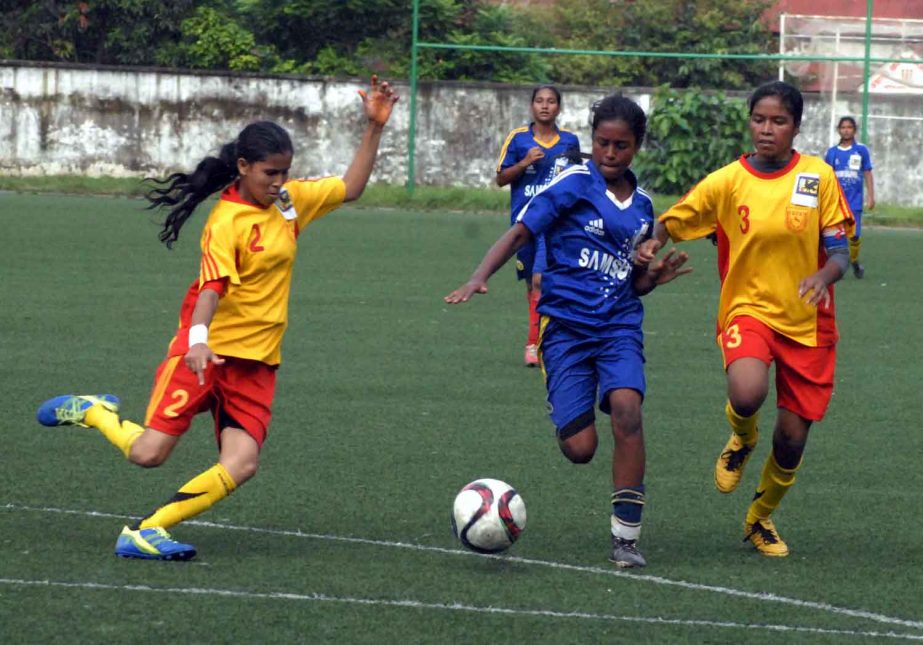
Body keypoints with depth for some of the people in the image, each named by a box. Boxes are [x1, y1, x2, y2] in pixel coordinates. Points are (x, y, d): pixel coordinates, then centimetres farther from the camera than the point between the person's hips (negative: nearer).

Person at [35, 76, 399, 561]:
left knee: (240, 465, -13)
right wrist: (198, 338, -45)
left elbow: (350, 189, 19)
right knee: (148, 452, -13)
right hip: (208, 351, -6)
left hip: (256, 361, 6)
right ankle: (92, 412, 18)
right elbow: (213, 285, -28)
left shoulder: (289, 201, 8)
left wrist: (374, 128, 10)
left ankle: (146, 532, -9)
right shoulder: (227, 221, -15)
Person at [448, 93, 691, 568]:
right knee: (579, 449, -11)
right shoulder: (574, 184, -3)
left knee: (626, 408, -26)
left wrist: (654, 276, -1)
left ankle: (626, 537, -18)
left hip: (620, 326, 3)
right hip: (566, 326, -3)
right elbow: (519, 233, -4)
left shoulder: (642, 206, 12)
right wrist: (479, 278, -18)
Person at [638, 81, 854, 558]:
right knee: (747, 396, -33)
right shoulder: (727, 182, -4)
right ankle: (742, 439, 6)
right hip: (748, 308, -1)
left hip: (808, 322, 2)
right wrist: (652, 245, -18)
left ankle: (762, 519, 33)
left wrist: (824, 275, -25)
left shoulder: (819, 177, -3)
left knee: (792, 437, 3)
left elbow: (839, 252, -2)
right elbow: (671, 223, 5)